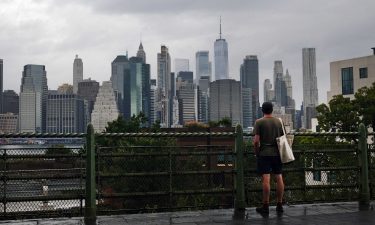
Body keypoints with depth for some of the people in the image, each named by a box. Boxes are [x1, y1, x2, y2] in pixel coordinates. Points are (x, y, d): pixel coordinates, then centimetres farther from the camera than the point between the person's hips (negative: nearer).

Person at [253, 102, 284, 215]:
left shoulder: (259, 122, -4)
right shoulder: (278, 122, 9)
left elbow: (256, 141, -10)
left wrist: (256, 153, 2)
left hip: (264, 154, -4)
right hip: (277, 153, 4)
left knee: (266, 179, -5)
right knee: (279, 178, 8)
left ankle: (266, 206, -3)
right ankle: (279, 205, 13)